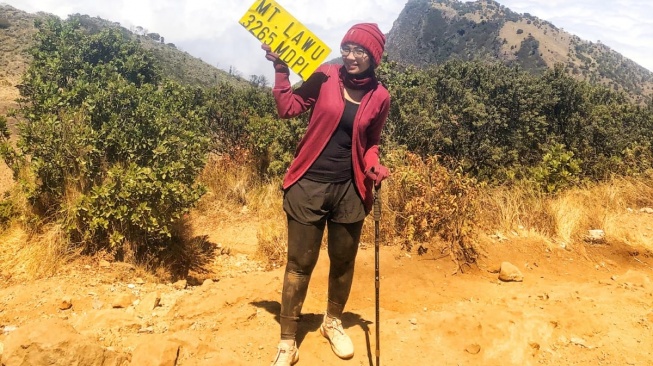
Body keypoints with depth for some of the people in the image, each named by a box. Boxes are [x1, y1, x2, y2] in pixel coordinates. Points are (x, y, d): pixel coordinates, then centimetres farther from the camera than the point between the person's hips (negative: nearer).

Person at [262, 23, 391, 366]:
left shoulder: (379, 97, 2)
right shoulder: (326, 76, -3)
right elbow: (288, 107, -2)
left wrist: (374, 167, -6)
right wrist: (281, 68, -8)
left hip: (349, 190, 2)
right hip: (308, 185, -2)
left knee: (343, 262, 16)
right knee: (299, 264, 4)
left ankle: (333, 322, 42)